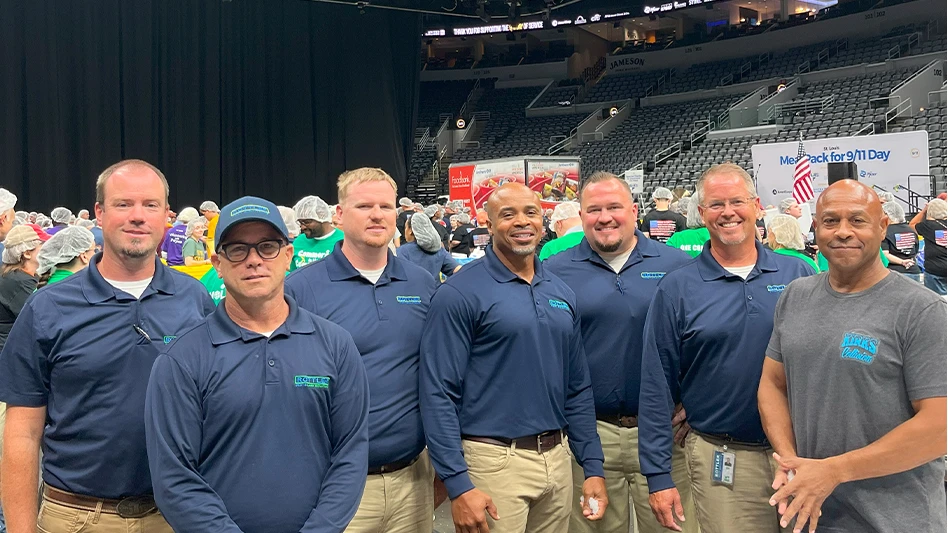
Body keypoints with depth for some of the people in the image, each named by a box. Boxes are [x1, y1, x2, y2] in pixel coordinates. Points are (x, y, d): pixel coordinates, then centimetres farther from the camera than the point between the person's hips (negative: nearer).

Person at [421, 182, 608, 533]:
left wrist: (593, 467, 9)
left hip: (557, 460, 6)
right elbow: (439, 394, -13)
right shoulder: (460, 293, -10)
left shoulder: (562, 294, 9)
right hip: (495, 462, -6)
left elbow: (578, 389, 13)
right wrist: (458, 486, -17)